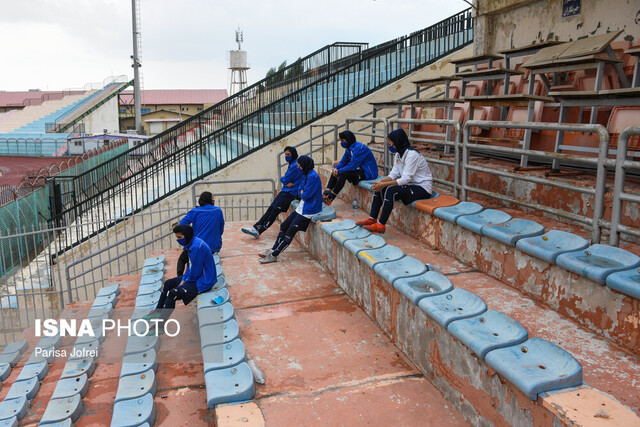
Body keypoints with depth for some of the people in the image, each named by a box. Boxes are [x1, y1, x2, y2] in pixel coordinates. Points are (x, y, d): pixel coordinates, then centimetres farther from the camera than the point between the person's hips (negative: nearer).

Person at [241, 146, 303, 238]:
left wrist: (282, 179, 8)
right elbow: (283, 179, 15)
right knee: (270, 209, -1)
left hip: (290, 193, -10)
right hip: (284, 191, 10)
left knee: (275, 211, -13)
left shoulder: (296, 165, -14)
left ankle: (258, 231, -15)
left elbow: (285, 179, -16)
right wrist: (288, 182, -9)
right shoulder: (291, 164, 19)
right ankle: (256, 227, -8)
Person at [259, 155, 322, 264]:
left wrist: (302, 193, 1)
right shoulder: (307, 175, 13)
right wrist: (303, 193, -5)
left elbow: (306, 195, -21)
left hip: (308, 210, -10)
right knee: (284, 225, 8)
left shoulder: (313, 176, -19)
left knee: (291, 231, -9)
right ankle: (274, 250, 13)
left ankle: (274, 255, -5)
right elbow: (301, 191, 17)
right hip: (302, 208, 10)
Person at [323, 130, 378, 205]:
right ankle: (326, 194, -10)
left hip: (368, 173, -10)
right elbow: (343, 162, 11)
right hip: (359, 170, 10)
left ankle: (330, 198, -23)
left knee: (343, 174, -29)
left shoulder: (359, 148, -22)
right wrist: (336, 168, -9)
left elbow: (352, 166, -26)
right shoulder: (349, 148, 7)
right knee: (336, 171, 2)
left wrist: (339, 171, -20)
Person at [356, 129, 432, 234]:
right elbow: (394, 173, 6)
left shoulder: (412, 154, -22)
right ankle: (372, 219, 3)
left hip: (422, 188, -9)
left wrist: (384, 184, -26)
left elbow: (406, 179, -26)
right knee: (379, 188, -1)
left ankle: (381, 225, -25)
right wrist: (381, 181, -13)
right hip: (410, 185, 9)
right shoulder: (398, 154, 7)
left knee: (391, 190, -29)